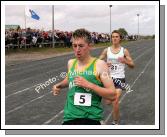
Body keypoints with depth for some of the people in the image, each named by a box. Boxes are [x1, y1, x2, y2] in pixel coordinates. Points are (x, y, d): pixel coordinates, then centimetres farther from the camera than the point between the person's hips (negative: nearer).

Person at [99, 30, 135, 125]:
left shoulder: (124, 51, -2)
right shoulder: (107, 50, 2)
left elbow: (132, 65, -1)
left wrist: (125, 61, -22)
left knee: (115, 102, -13)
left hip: (120, 78, -2)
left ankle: (115, 122, 7)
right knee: (108, 102, 5)